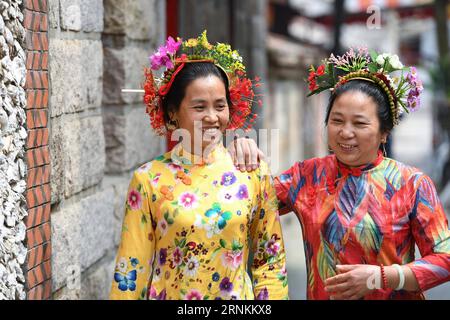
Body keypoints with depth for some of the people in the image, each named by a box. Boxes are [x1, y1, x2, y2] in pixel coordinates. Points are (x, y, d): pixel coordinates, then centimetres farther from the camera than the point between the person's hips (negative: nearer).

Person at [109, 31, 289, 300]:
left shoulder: (253, 173, -6)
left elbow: (270, 261, 1)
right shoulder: (149, 179, -10)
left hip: (238, 296, 1)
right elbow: (132, 270, -6)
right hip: (167, 295, -1)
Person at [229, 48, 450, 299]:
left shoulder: (412, 184, -11)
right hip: (320, 294, 3)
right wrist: (242, 155, -15)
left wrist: (380, 278, -22)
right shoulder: (307, 175, -2)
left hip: (392, 295, -2)